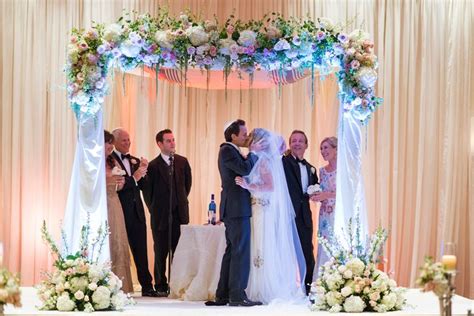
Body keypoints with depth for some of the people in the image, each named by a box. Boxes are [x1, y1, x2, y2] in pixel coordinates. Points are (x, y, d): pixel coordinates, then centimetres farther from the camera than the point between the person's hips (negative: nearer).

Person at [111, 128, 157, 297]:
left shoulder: (135, 161, 16)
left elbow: (142, 185, 13)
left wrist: (143, 171, -4)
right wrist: (134, 178, -18)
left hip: (136, 212, 6)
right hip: (120, 212, -6)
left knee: (141, 250, 7)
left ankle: (147, 286, 10)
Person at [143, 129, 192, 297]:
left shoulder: (182, 162, 6)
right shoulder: (153, 166, -5)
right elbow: (147, 190, 1)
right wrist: (154, 209, 6)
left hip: (180, 213, 3)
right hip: (161, 216, -3)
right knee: (161, 253, 3)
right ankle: (161, 286, 10)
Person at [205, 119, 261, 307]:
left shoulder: (232, 151, 19)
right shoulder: (227, 151, -11)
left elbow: (244, 171, 17)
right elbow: (245, 169, -23)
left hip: (234, 210, 10)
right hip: (237, 209, -10)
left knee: (232, 252, 12)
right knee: (240, 252, -9)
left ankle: (223, 295, 14)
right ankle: (237, 295, -8)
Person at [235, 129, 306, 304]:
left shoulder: (263, 159, -11)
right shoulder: (266, 158, 14)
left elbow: (270, 186, -19)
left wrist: (248, 185, -25)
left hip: (265, 210, -9)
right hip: (262, 209, 9)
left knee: (265, 249, -6)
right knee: (268, 250, 9)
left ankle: (269, 292, -4)